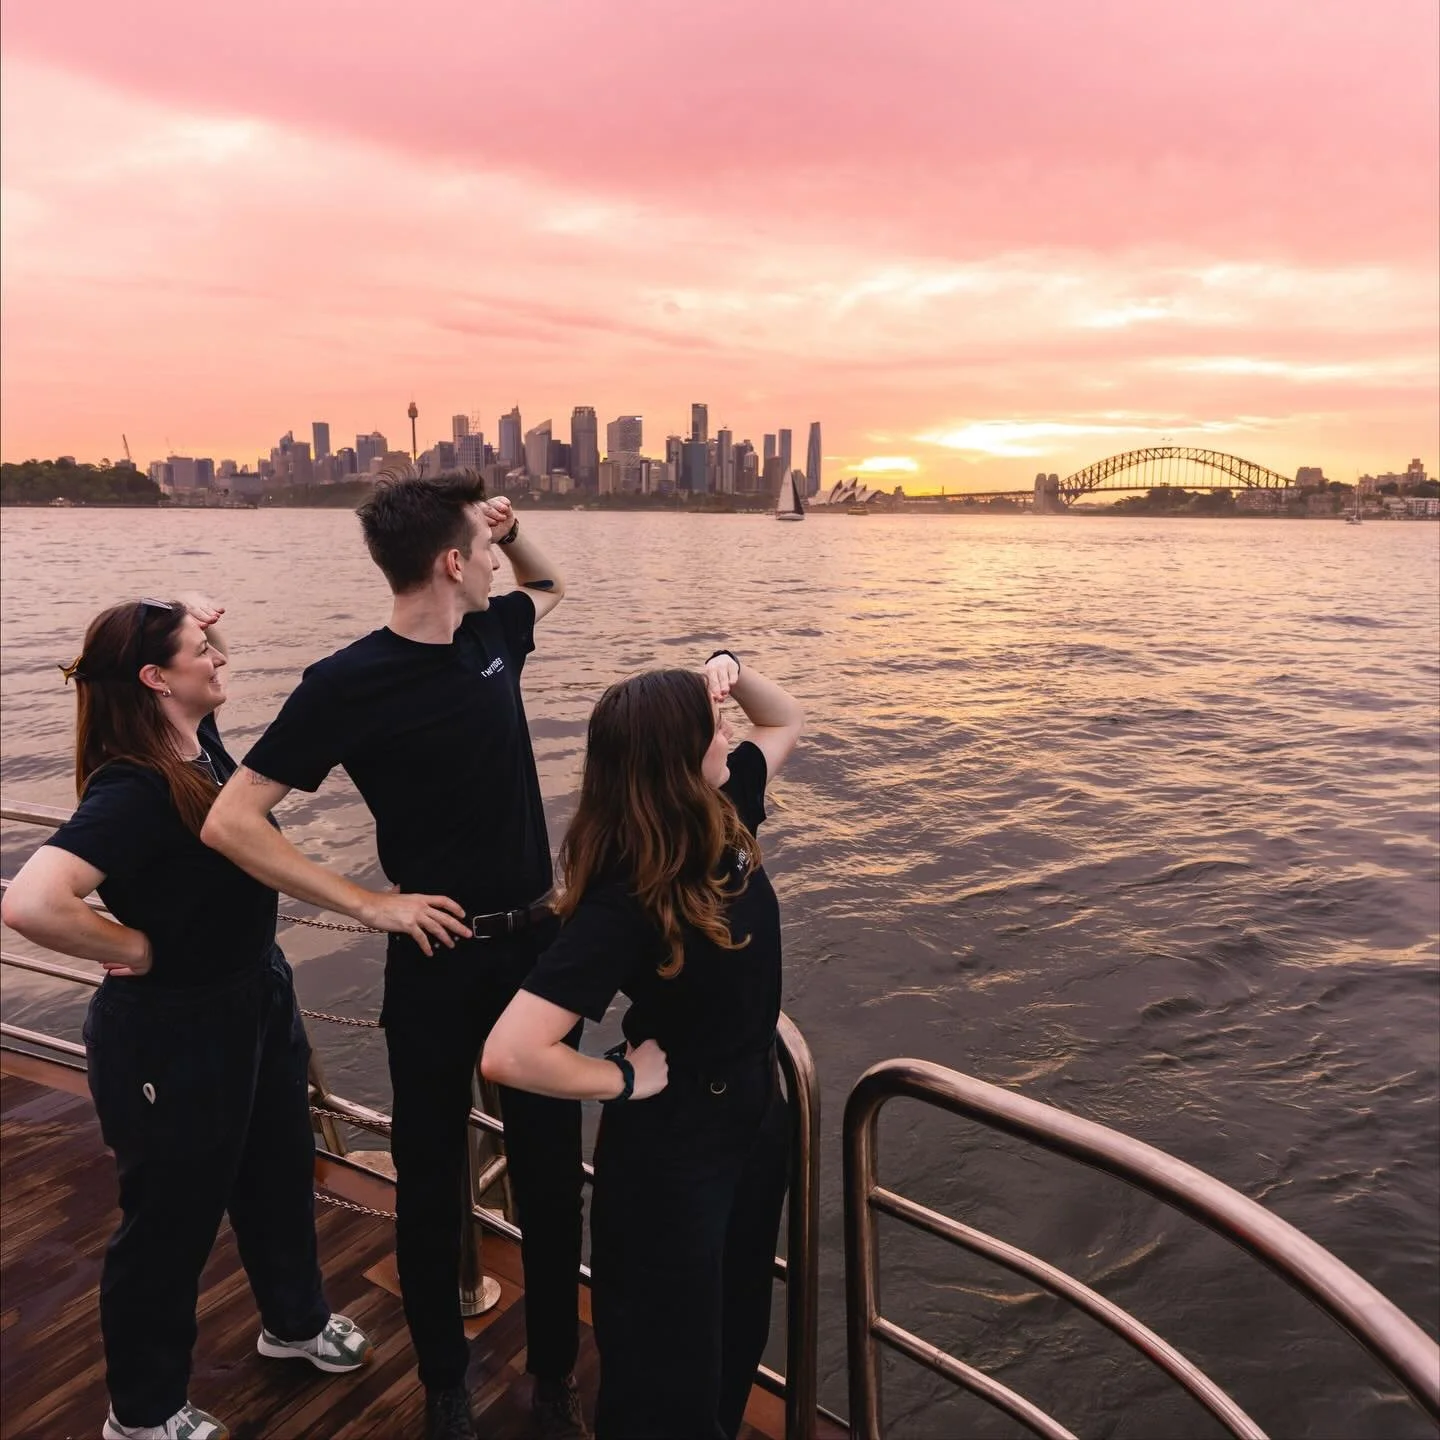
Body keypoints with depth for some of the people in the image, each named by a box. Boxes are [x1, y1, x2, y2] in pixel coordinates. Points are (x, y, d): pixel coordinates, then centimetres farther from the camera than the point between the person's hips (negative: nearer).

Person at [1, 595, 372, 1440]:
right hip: (173, 1031, -9)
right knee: (173, 1214, 13)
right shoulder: (133, 790, -28)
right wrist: (135, 948, -26)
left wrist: (194, 620, 0)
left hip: (257, 1001, 9)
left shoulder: (202, 741, -3)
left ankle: (296, 1321, 51)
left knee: (281, 1170, 25)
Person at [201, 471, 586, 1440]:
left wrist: (510, 528, 3)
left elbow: (552, 584, 24)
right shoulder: (348, 685, -16)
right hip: (438, 961, -4)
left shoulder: (491, 636, 1)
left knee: (551, 1171, 13)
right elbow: (231, 822, -15)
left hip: (535, 944, 5)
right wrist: (369, 904, -15)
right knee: (431, 1181, 13)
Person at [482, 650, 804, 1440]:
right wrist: (625, 1079, -22)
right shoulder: (624, 902, -31)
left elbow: (786, 723, 9)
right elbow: (509, 1054, -38)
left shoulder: (722, 818, -8)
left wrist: (728, 668, -11)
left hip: (754, 1115, 8)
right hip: (671, 1147, -8)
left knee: (737, 1339, 29)